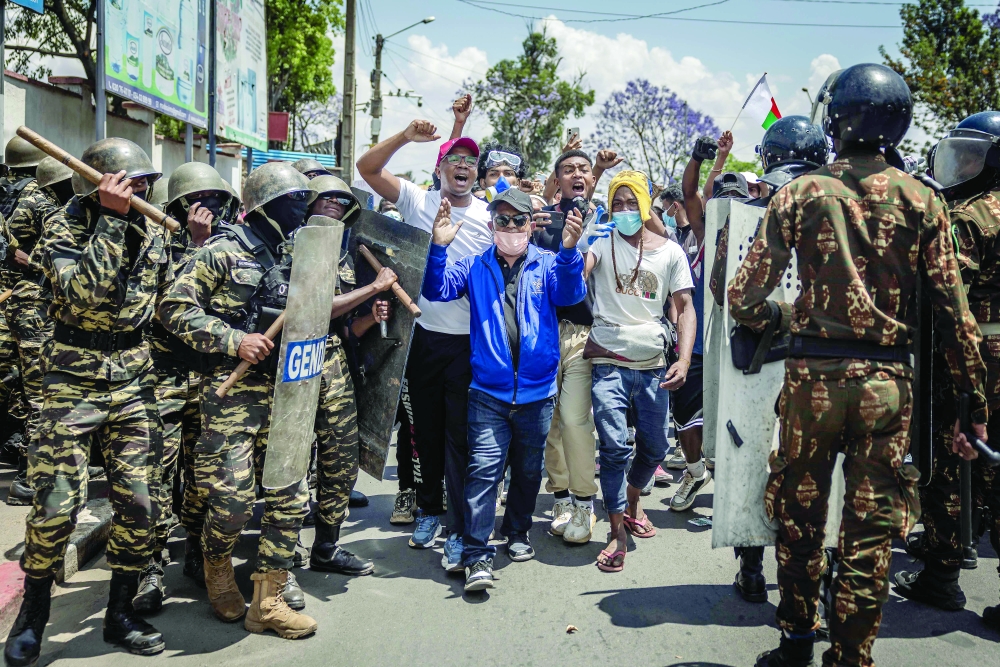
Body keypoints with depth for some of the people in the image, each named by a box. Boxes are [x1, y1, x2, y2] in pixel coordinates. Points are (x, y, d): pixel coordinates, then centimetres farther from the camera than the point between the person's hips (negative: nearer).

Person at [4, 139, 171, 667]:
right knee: (55, 506, -3)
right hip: (75, 381, -4)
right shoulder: (64, 229, -7)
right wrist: (111, 219, -22)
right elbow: (87, 292, -24)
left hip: (134, 379, 4)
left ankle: (120, 613, 20)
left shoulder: (150, 233, 6)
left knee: (138, 502, 3)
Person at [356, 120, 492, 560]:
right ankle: (429, 511, 33)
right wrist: (406, 137, -13)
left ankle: (460, 530, 9)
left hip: (470, 341, -2)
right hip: (425, 337, 2)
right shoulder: (418, 201, 2)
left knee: (461, 436, 0)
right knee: (426, 429, 15)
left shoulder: (490, 216, 1)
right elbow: (366, 168, -1)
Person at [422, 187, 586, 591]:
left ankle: (517, 532, 37)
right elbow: (436, 290, -5)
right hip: (488, 392, -1)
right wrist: (439, 247, -22)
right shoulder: (475, 267, 7)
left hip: (536, 391, 1)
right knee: (483, 470, -8)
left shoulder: (547, 264, 5)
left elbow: (569, 293, -14)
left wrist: (569, 251, -33)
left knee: (529, 470, 16)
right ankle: (476, 555, -4)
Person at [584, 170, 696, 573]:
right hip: (609, 363, -2)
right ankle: (618, 532, 4)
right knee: (615, 448, -8)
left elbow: (684, 308, 5)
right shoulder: (602, 244, 3)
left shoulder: (670, 252, 7)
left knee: (655, 447, 12)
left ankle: (632, 501, 39)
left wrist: (684, 360, -7)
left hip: (653, 365, 3)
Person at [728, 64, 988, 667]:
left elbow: (743, 297, -6)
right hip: (888, 380, 1)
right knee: (871, 529, 10)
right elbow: (954, 310, -2)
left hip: (813, 375, 0)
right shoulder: (922, 200, 0)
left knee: (800, 515, 15)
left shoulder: (800, 194, -2)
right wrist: (975, 398, 5)